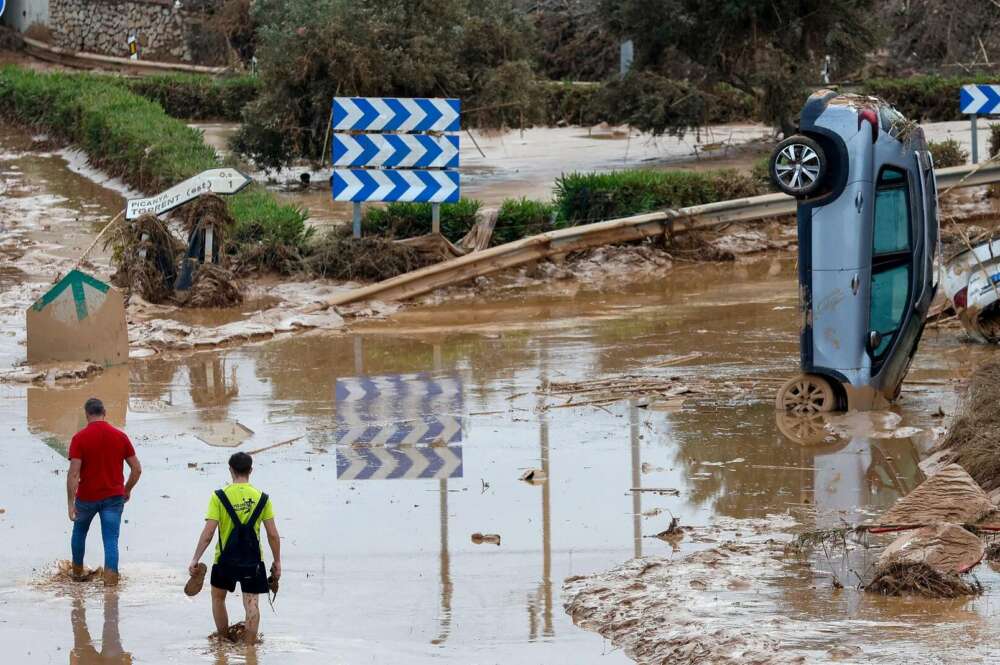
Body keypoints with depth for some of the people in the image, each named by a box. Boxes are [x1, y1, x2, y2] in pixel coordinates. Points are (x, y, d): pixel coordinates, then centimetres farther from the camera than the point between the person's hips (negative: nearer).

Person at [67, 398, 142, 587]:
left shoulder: (79, 438, -10)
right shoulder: (120, 436, -2)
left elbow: (74, 473, -16)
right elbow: (137, 468, 2)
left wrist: (71, 503, -14)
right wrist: (127, 490, 17)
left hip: (87, 497, -1)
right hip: (114, 496, 1)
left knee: (79, 532, 24)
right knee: (111, 539, 0)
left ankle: (77, 571, 37)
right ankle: (110, 578, -13)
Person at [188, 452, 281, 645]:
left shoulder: (219, 497, -9)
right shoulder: (262, 498, -3)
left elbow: (208, 533, -13)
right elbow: (273, 534, -3)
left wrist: (195, 560, -7)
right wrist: (277, 562, 8)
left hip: (225, 558, 0)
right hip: (253, 559, 0)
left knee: (218, 597, 22)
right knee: (251, 603, 4)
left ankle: (223, 641, 31)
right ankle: (249, 646, 2)